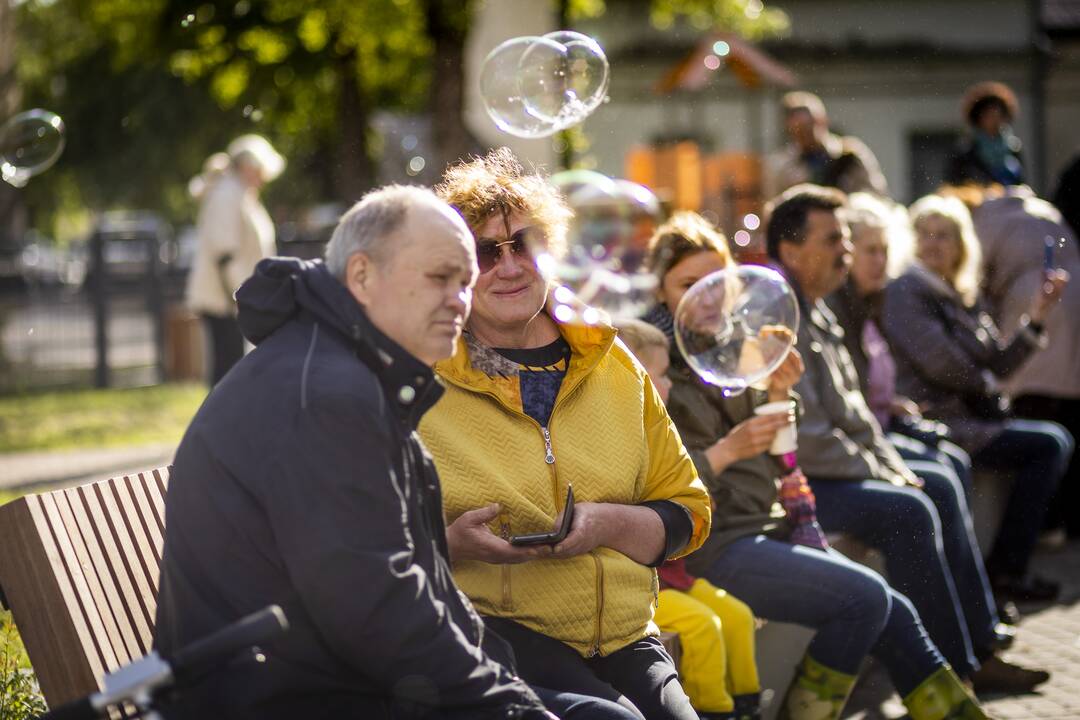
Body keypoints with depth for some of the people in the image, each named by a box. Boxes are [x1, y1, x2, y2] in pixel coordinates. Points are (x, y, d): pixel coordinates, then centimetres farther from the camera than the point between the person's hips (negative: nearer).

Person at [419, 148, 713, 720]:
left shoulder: (611, 364, 14)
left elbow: (689, 511, 16)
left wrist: (611, 524, -4)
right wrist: (451, 543, -15)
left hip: (625, 637, 4)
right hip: (487, 626, -4)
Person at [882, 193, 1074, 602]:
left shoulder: (961, 296, 17)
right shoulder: (905, 291, -9)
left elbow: (997, 365, 12)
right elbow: (941, 364, -18)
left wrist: (1035, 319, 2)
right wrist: (985, 385, 0)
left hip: (968, 417, 9)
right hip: (933, 425, -9)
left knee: (1058, 441, 4)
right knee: (1050, 444, -11)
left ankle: (1006, 565, 0)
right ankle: (1005, 570, -7)